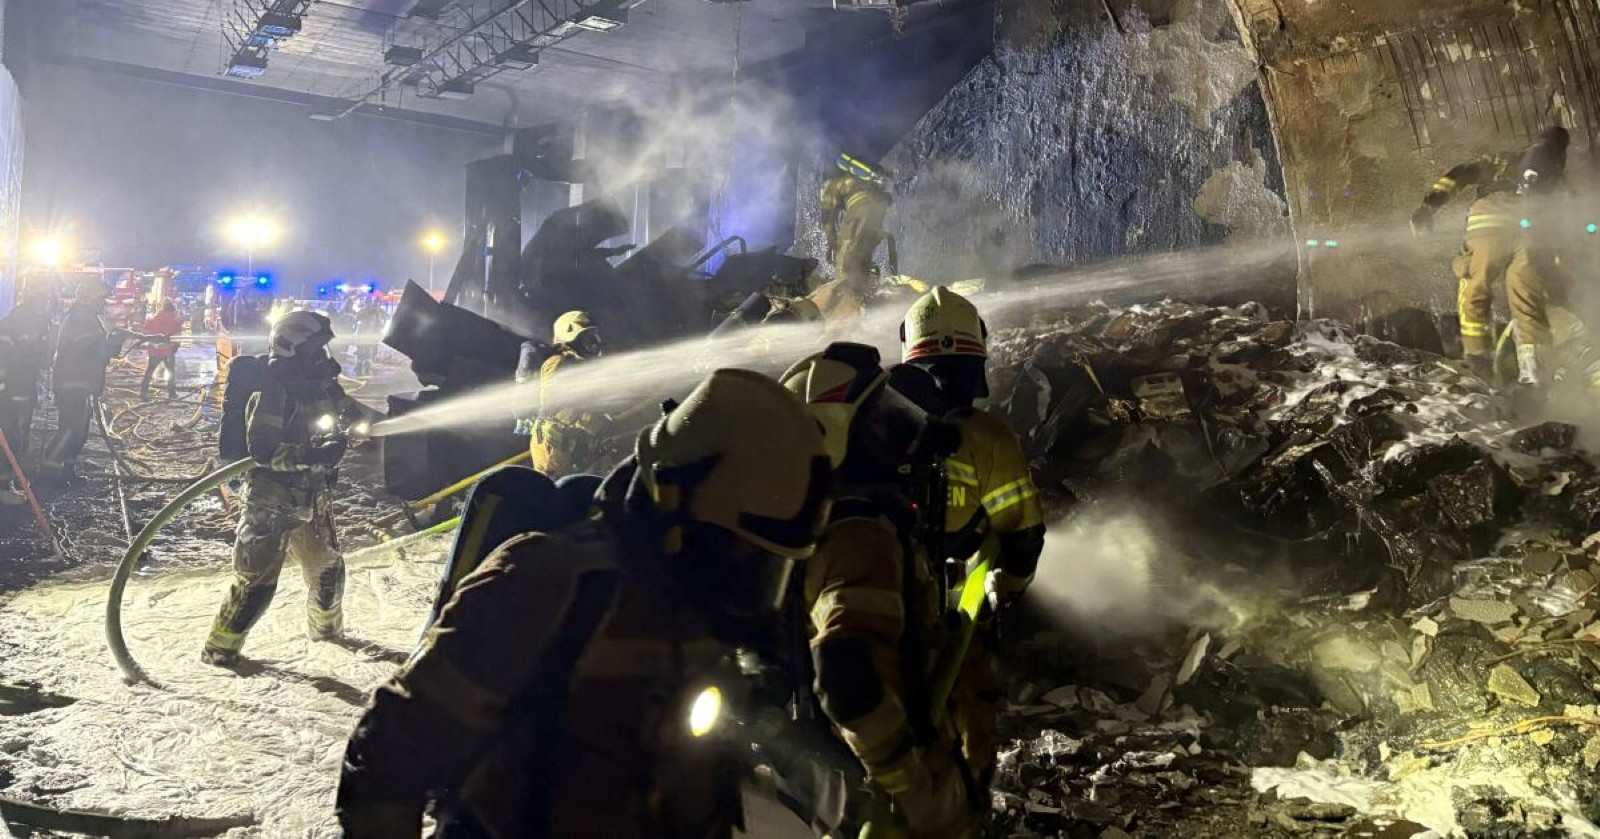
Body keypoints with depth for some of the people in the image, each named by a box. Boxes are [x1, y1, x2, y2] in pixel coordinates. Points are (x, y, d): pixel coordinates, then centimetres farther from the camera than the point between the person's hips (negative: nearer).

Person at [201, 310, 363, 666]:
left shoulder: (323, 384, 3)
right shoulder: (273, 391, -19)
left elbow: (352, 414, 20)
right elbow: (262, 450, -26)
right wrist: (309, 455, -38)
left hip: (313, 498, 7)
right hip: (270, 500, -7)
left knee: (327, 570, 20)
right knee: (256, 579, -5)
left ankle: (326, 627, 43)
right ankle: (220, 647, 10)